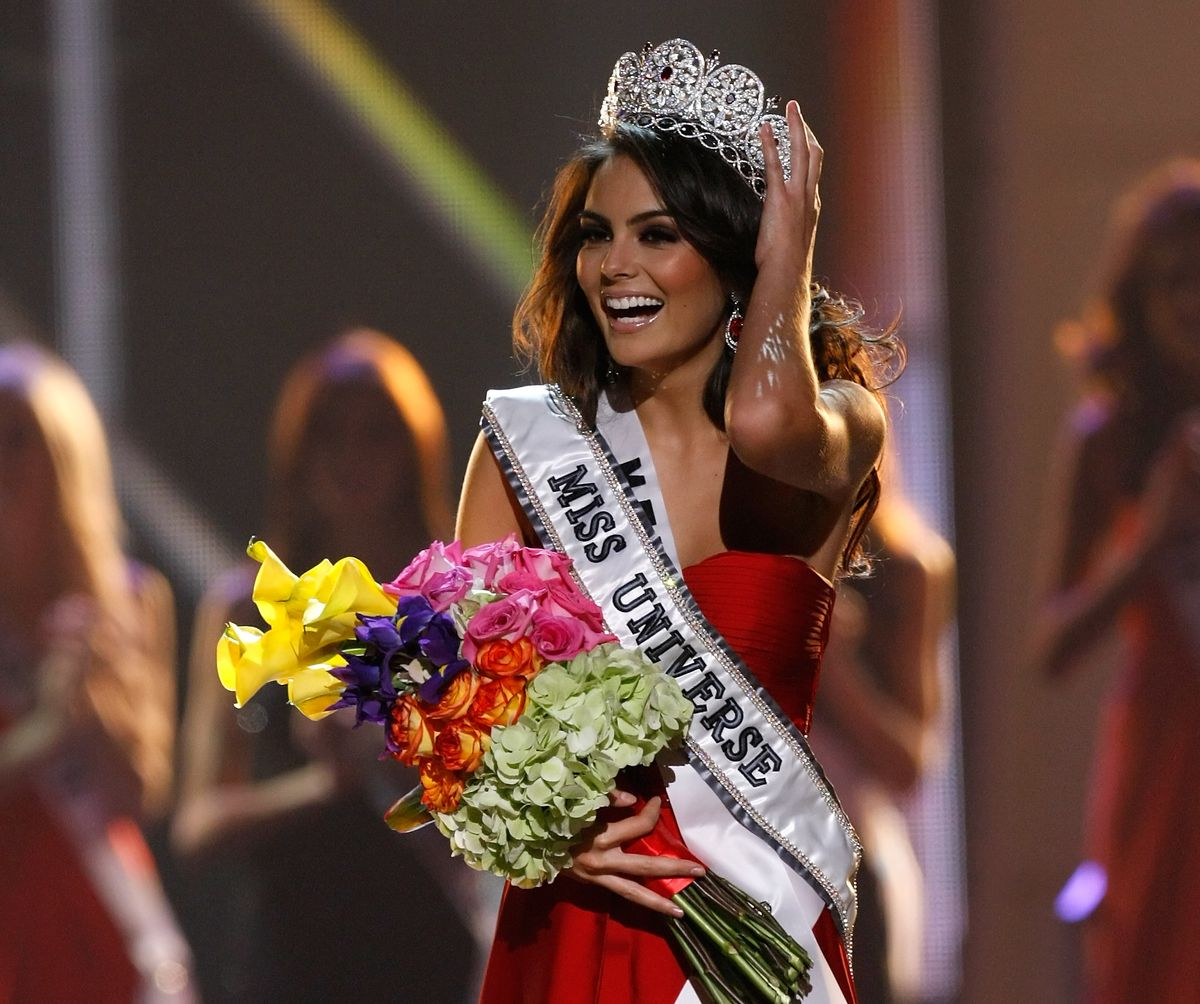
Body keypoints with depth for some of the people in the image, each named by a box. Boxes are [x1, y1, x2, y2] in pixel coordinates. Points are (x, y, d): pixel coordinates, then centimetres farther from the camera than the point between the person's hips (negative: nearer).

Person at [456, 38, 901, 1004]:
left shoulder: (838, 427, -3)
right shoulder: (527, 443, 3)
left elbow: (767, 419, -27)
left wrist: (789, 259, -8)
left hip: (756, 923, -1)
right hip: (570, 918, 2)